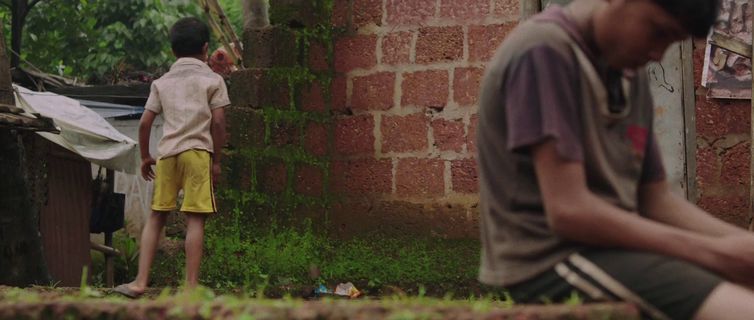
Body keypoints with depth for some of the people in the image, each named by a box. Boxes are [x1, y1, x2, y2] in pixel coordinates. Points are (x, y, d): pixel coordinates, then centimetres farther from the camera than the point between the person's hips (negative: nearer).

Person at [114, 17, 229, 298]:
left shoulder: (162, 82, 16)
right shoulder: (212, 80, 6)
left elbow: (145, 123, 10)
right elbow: (218, 122, -3)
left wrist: (145, 157, 21)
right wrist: (216, 160, 3)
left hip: (167, 152, 4)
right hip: (197, 151, -3)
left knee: (156, 217, 10)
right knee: (195, 219, -5)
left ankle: (140, 282, 4)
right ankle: (191, 287, -8)